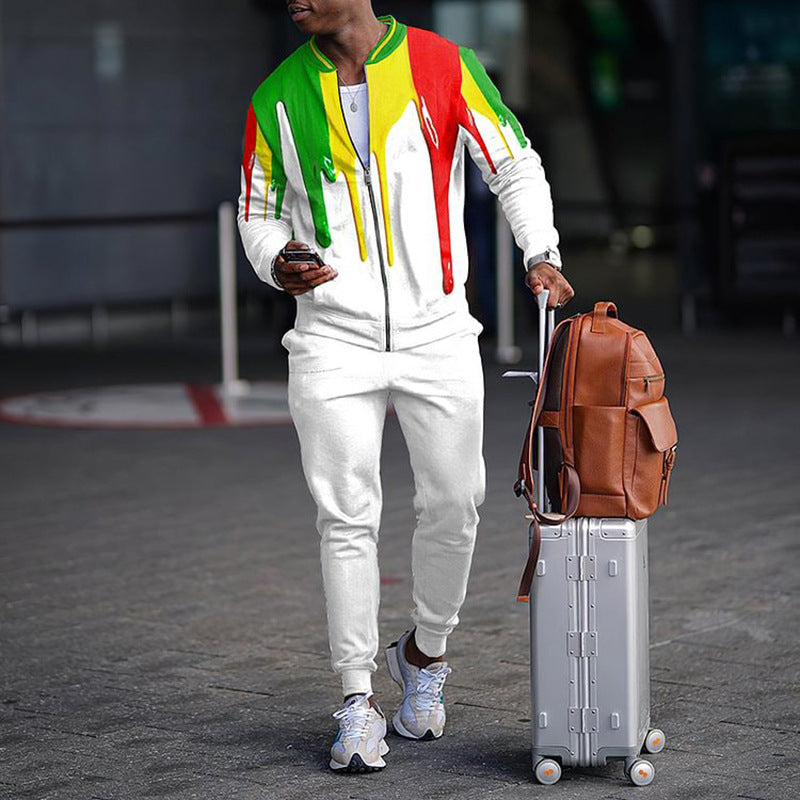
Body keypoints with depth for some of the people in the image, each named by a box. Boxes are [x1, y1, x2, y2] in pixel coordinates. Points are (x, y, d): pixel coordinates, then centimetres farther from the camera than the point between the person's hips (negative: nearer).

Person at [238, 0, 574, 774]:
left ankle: (424, 652, 29)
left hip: (437, 332, 0)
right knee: (346, 519, -4)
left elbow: (513, 163, 8)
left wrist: (540, 253, -4)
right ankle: (358, 703, 5)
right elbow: (259, 211, 15)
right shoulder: (276, 99, 5)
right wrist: (277, 263, -6)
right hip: (333, 339, 0)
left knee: (453, 507, 3)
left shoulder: (441, 65, 1)